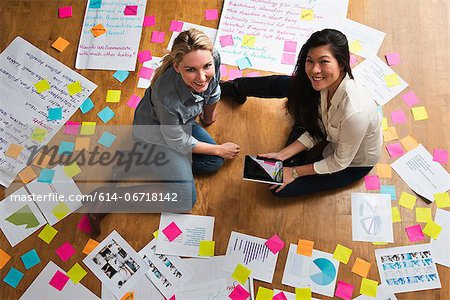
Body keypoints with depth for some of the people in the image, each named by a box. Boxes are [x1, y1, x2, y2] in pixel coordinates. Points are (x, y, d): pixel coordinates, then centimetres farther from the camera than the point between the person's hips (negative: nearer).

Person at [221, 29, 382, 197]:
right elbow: (315, 131, -9)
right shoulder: (327, 83, -22)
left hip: (353, 163, -5)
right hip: (332, 133, 5)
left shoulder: (354, 113, -44)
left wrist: (295, 172, -18)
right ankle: (234, 88, 24)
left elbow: (340, 162, -26)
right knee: (281, 84, -5)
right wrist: (282, 154, -17)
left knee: (280, 188, -6)